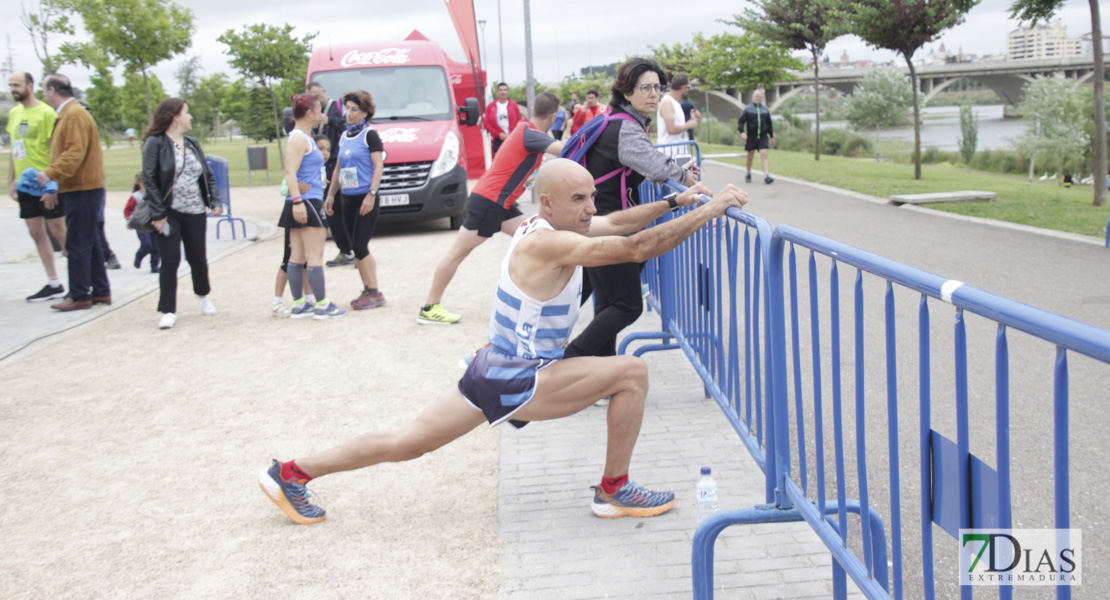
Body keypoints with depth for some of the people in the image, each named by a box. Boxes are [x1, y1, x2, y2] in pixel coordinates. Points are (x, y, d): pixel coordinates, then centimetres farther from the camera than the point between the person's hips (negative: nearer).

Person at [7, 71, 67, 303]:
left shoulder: (46, 113, -10)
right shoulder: (14, 113, 13)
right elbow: (14, 150, 18)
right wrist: (11, 181, 14)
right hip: (25, 185, 7)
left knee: (58, 231, -2)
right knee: (36, 233, 8)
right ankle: (53, 284, 14)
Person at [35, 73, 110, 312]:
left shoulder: (75, 115, -14)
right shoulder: (64, 115, 19)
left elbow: (75, 153, -24)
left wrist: (51, 174, -27)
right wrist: (54, 188, 22)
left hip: (82, 191, -10)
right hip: (78, 188, 10)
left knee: (78, 244, -6)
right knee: (90, 242, 13)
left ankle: (79, 295, -1)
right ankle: (101, 291, 19)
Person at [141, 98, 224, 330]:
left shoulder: (193, 144, 13)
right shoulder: (155, 143, -7)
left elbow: (208, 175, 15)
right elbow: (149, 179, -11)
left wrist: (216, 201, 1)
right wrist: (158, 214, -17)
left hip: (195, 213, 5)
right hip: (169, 213, -5)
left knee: (198, 258, 11)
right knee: (170, 261, -5)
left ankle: (203, 294, 38)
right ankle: (168, 311, 4)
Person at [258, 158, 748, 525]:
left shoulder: (548, 226, 6)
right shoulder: (548, 244, -23)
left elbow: (618, 223, 15)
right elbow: (636, 248, -29)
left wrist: (675, 202, 6)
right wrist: (710, 211, -26)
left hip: (495, 370, 9)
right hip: (514, 382, -9)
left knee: (405, 444, 15)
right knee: (631, 372, -9)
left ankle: (290, 473, 21)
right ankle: (614, 491, 4)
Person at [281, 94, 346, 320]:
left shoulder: (304, 137, 19)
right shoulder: (298, 138, -11)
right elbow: (290, 172, -21)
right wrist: (297, 200, -28)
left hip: (302, 204, 10)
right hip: (306, 202, -10)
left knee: (298, 256, 9)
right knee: (315, 256, -6)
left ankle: (298, 305, 13)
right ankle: (322, 305, -3)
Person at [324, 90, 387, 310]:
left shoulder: (369, 135, -6)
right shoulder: (344, 137, 15)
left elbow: (378, 167, -12)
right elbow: (338, 168, 21)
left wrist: (371, 195, -20)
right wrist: (330, 195, 18)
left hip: (365, 198, -7)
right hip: (347, 198, 7)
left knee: (360, 247, -11)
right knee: (357, 248, 7)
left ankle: (375, 293, -4)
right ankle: (367, 290, 14)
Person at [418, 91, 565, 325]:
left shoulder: (525, 129, 10)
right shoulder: (530, 135, -19)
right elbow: (563, 150, -31)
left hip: (501, 203, 10)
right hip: (487, 202, -10)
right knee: (458, 252, -3)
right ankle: (429, 308, 3)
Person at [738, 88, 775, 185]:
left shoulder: (766, 110, 11)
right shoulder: (748, 109, 1)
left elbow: (769, 124, 19)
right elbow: (741, 121, -2)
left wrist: (772, 137, 20)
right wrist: (742, 132, -19)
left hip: (763, 136, 1)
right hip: (751, 136, -1)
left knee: (764, 154, -12)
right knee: (750, 156, 8)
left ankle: (766, 175, -19)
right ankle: (748, 175, 25)